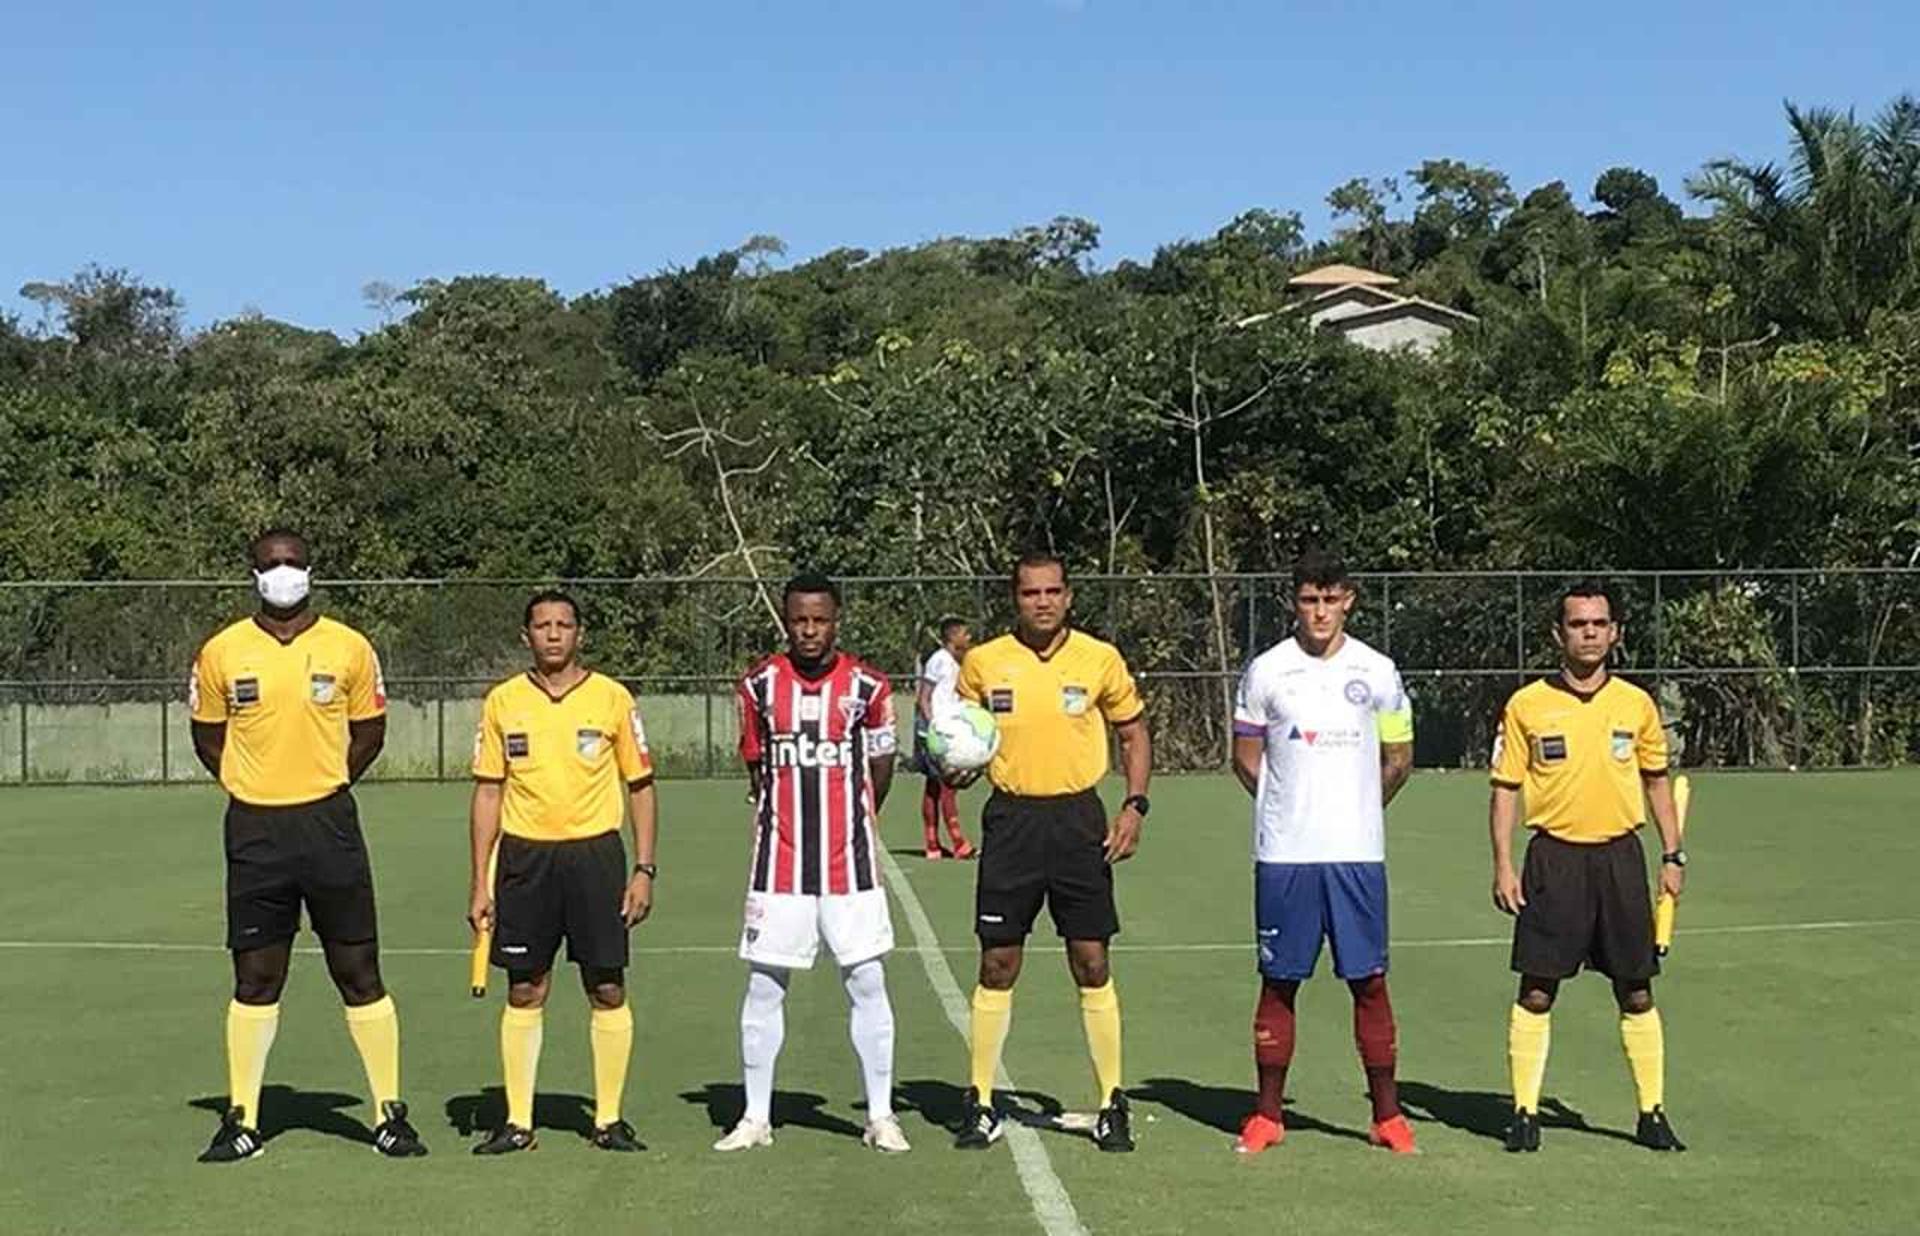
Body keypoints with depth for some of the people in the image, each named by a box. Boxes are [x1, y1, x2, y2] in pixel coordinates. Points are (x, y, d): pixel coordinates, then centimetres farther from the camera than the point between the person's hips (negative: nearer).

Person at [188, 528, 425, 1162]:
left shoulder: (349, 647, 2)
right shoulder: (221, 652, 3)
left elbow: (369, 730, 11)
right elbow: (207, 735, 14)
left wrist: (325, 784, 4)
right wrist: (252, 787, 5)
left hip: (329, 823, -1)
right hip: (254, 831, 1)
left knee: (359, 972, 1)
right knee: (255, 978, 6)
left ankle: (390, 1114, 9)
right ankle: (243, 1120, 15)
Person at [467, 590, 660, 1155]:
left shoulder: (613, 698, 1)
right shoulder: (503, 701, 5)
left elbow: (640, 787, 5)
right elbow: (488, 793, 9)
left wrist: (644, 870, -2)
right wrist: (480, 882, 5)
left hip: (595, 854, -1)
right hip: (524, 858, 1)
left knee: (608, 990, 1)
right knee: (524, 992, 5)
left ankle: (609, 1119, 12)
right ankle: (518, 1122, 13)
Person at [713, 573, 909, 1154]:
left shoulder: (867, 686, -1)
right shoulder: (759, 685, 2)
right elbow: (755, 764, 13)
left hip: (849, 862, -1)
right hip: (779, 860, 1)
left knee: (867, 983, 1)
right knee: (764, 985, 5)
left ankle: (880, 1116, 11)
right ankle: (756, 1117, 15)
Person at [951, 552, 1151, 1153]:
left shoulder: (1100, 659, 0)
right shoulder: (982, 662, 2)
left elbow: (1134, 734, 11)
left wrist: (1135, 806, -1)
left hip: (1078, 818, 0)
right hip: (1010, 819, 1)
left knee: (1092, 964, 1)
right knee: (997, 965, 3)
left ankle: (1112, 1104, 12)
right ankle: (981, 1102, 14)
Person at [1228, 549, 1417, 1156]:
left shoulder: (1377, 672, 4)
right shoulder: (1265, 672, 2)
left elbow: (1398, 761, 13)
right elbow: (1246, 758, 10)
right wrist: (1292, 807, 9)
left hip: (1358, 853, 0)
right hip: (1283, 854, 0)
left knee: (1370, 982, 3)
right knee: (1278, 982, 5)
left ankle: (1387, 1114, 12)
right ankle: (1267, 1114, 13)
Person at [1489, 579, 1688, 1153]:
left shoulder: (1636, 703, 5)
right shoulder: (1527, 705, -1)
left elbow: (1657, 780, 15)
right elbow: (1505, 788, 2)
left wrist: (1673, 854, 9)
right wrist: (1503, 866, -5)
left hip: (1620, 856, 2)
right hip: (1553, 857, -2)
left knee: (1636, 994, 6)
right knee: (1536, 993, -1)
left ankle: (1652, 1114, 16)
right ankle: (1525, 1113, 9)